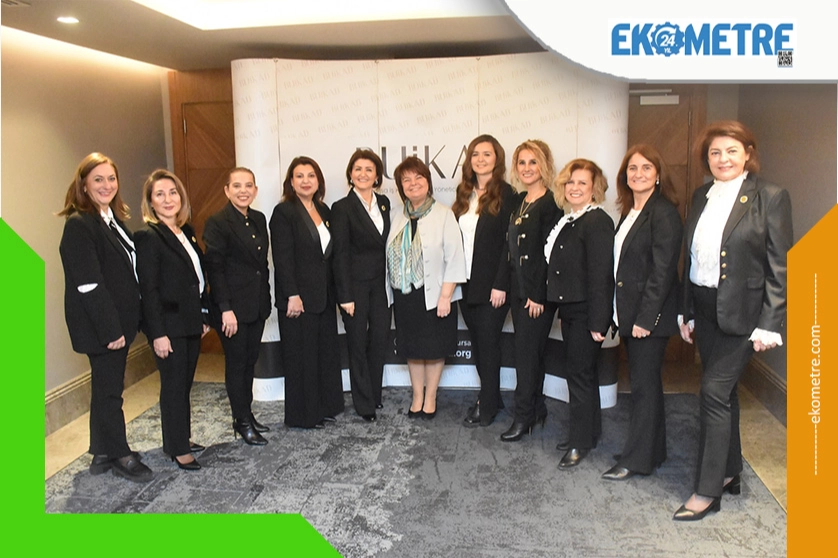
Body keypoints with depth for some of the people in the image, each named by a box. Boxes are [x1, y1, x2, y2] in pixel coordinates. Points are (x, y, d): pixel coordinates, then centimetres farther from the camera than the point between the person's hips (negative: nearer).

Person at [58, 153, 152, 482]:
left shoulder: (114, 220, 11)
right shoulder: (78, 225, -16)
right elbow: (88, 285, -20)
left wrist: (124, 324, 12)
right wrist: (110, 330, -21)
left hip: (119, 322, 9)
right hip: (99, 326, -8)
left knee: (107, 386, 17)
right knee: (109, 389, 4)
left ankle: (103, 454, 30)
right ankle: (119, 456, 18)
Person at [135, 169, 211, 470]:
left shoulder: (186, 231, 10)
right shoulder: (148, 236, -13)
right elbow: (148, 289, -16)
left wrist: (204, 317, 13)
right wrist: (158, 333, -19)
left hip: (190, 322, 7)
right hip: (168, 324, -7)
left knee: (184, 382, 15)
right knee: (174, 384, 1)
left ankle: (180, 437, 28)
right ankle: (177, 449, 12)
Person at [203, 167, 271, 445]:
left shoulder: (259, 219, 8)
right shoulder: (217, 223, -12)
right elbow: (214, 268, -15)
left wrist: (266, 300, 11)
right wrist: (226, 309, -19)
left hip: (257, 305, 7)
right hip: (233, 307, -6)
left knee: (250, 361, 15)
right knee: (236, 363, 4)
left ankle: (247, 414, 28)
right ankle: (242, 422, 16)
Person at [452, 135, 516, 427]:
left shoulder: (505, 194, -9)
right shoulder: (465, 194, 10)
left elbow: (509, 243, -13)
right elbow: (456, 237, 9)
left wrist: (501, 285, -17)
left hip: (492, 285, -6)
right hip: (467, 283, 6)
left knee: (488, 343, 2)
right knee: (477, 342, 14)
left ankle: (488, 406, 15)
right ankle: (491, 396, 28)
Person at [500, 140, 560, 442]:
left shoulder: (551, 203, -13)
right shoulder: (518, 201, 12)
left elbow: (549, 253, -16)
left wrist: (538, 295, -18)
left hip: (538, 290, -8)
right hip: (518, 286, 8)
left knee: (527, 351, -2)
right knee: (529, 349, 15)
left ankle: (524, 416, 9)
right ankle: (537, 408, 27)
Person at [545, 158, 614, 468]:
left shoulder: (597, 222, -15)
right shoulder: (566, 220, 13)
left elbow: (600, 274, -20)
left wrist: (597, 321, -21)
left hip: (586, 310, -9)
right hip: (569, 308, 9)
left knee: (580, 372, -2)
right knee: (577, 370, 17)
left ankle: (581, 441, 11)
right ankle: (588, 431, 31)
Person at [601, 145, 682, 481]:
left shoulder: (664, 213, -13)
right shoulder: (629, 213, 14)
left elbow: (662, 270, -18)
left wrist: (645, 318, -20)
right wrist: (620, 314, 10)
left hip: (650, 315, -9)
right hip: (630, 314, 9)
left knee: (644, 384, 0)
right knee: (643, 382, 16)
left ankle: (637, 459, 11)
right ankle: (653, 451, 28)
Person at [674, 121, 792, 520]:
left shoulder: (770, 198, -8)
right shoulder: (701, 197, 8)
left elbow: (779, 267, -10)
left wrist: (769, 324, -14)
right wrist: (687, 313, 11)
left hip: (742, 312, -6)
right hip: (705, 309, 6)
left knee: (714, 391, -8)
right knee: (723, 391, 16)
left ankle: (707, 490, 3)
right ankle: (729, 471, 31)